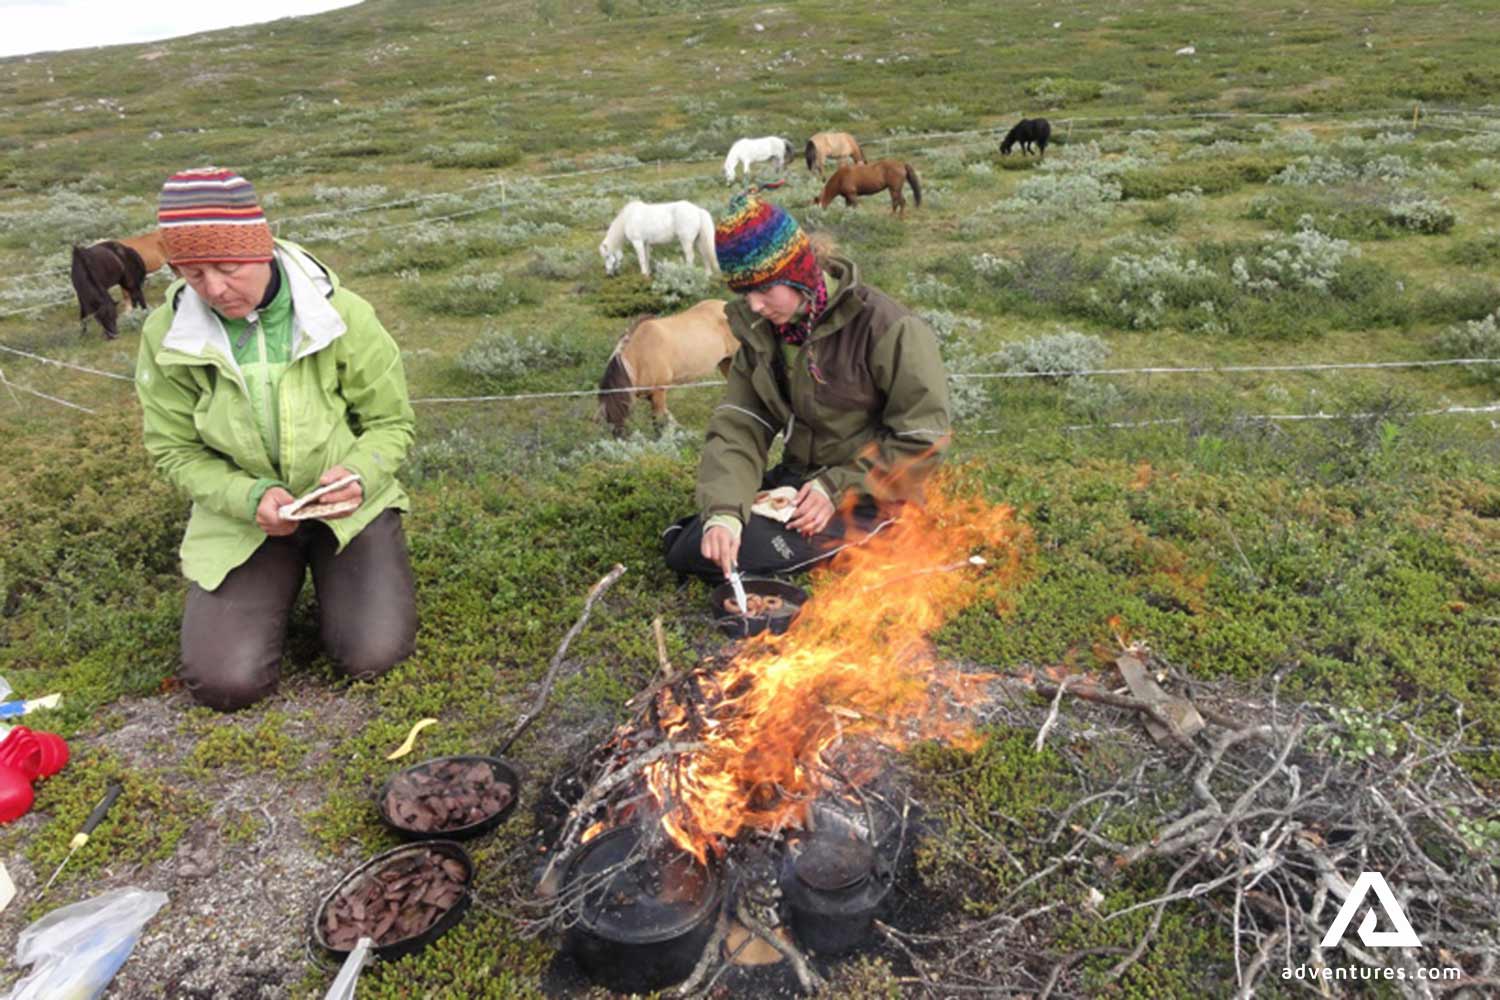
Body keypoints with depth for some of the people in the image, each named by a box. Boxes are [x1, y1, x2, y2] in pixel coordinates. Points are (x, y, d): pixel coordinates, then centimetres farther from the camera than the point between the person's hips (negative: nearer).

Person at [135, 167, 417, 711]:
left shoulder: (343, 316, -17)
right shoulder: (167, 335, -13)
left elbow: (392, 423, -7)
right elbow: (176, 450, -3)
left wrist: (359, 475, -29)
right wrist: (250, 497, -22)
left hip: (346, 503, -1)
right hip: (242, 513, 1)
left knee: (372, 654, -16)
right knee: (225, 681, -11)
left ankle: (327, 564, 17)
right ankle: (283, 576, 20)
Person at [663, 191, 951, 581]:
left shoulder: (886, 327, -20)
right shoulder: (760, 328, 0)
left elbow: (922, 439, -16)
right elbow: (740, 425, -7)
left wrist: (837, 489, -20)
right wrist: (724, 509, -23)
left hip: (862, 495, -6)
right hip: (796, 477, 7)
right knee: (683, 550, -4)